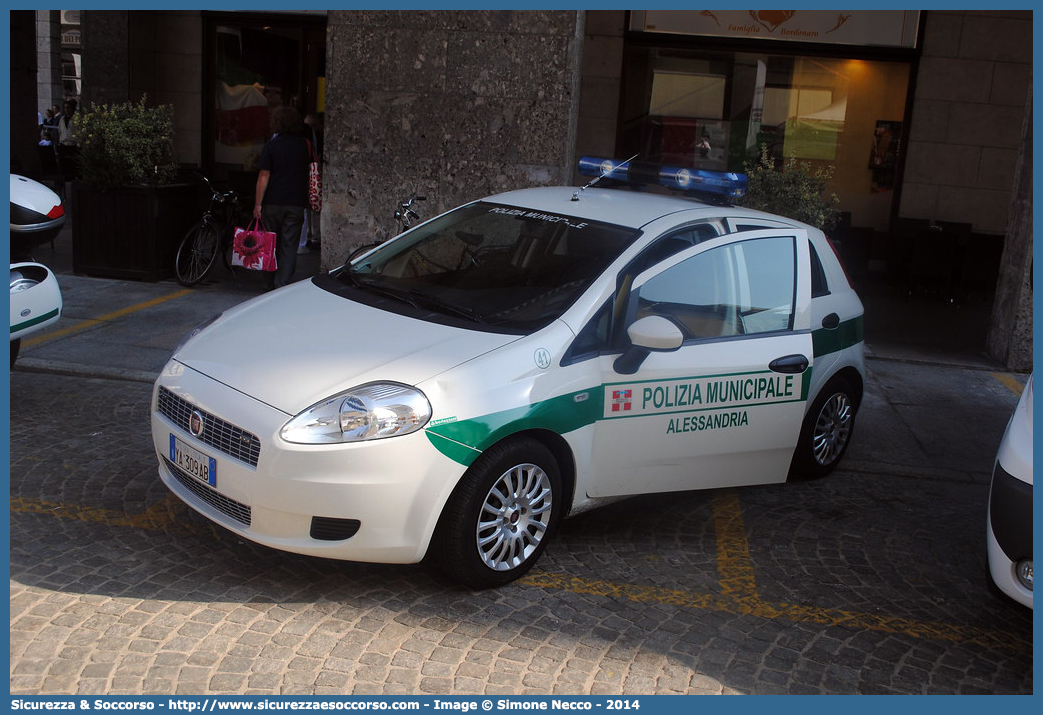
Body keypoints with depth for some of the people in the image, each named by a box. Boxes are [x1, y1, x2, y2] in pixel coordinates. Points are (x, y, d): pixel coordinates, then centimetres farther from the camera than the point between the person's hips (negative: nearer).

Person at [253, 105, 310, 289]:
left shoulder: (271, 145, -6)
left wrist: (257, 204, -6)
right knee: (289, 245, 2)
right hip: (296, 203, 1)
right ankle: (282, 284, -3)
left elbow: (264, 176, -8)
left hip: (273, 203, -1)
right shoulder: (304, 145, 3)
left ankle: (272, 282, 20)